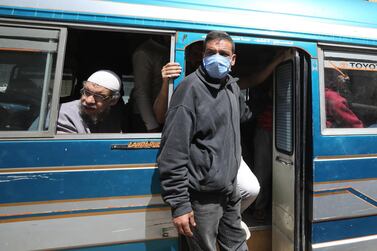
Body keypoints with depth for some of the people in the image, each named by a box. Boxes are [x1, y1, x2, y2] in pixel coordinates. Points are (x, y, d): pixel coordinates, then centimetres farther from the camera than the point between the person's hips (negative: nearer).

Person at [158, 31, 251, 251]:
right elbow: (173, 150, -21)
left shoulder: (232, 86, 7)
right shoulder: (191, 87, -17)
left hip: (230, 189, 7)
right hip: (203, 197, -7)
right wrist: (179, 204, -19)